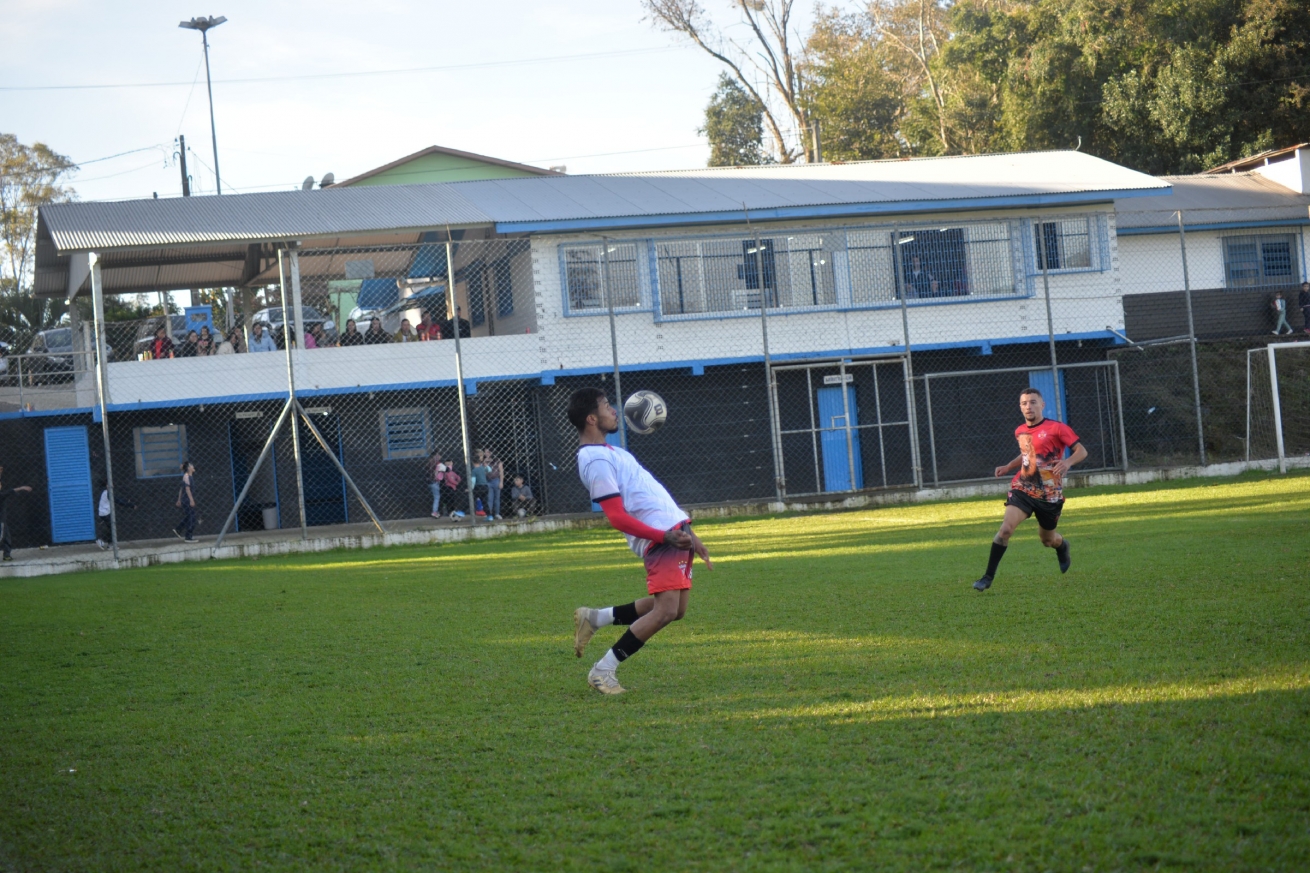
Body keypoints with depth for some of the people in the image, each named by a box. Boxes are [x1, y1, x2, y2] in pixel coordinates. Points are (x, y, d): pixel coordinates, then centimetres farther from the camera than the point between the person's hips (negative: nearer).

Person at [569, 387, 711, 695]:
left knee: (675, 609, 8)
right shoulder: (596, 460, -15)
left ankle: (594, 618, 20)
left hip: (673, 527, 10)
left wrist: (686, 533, 24)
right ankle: (603, 671, -6)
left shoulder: (605, 451, 19)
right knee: (666, 610, -16)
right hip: (660, 536, -10)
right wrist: (667, 536, -26)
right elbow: (618, 518, -21)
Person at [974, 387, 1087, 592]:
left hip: (1049, 495, -3)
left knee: (1048, 540, 14)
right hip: (1023, 489, 3)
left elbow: (1081, 451, -10)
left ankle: (1062, 546, 55)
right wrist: (1008, 467, 11)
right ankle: (988, 577, -16)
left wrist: (1068, 462, -30)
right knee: (1006, 527, -20)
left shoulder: (1056, 428, -10)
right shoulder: (1020, 432, 7)